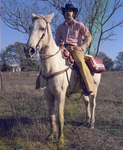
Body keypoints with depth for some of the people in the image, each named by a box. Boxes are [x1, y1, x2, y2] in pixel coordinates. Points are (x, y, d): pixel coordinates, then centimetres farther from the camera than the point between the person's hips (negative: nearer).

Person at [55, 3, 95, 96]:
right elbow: (57, 39, 22)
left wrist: (83, 47, -2)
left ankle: (90, 89, -35)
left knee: (81, 62, -33)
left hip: (76, 48, -3)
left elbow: (88, 36, 12)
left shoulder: (79, 25, 16)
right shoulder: (60, 27, 22)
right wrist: (59, 43, -3)